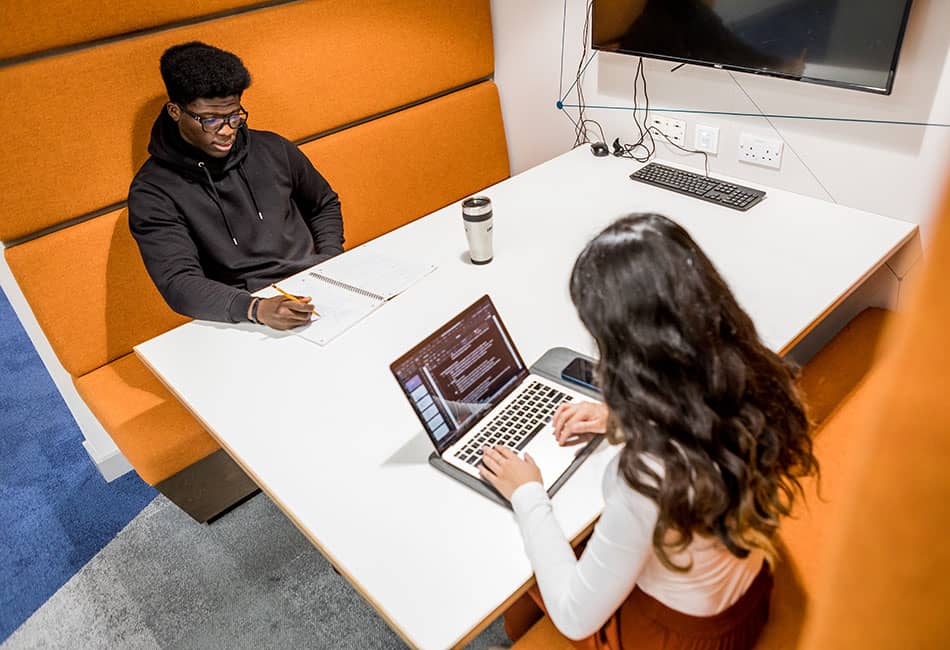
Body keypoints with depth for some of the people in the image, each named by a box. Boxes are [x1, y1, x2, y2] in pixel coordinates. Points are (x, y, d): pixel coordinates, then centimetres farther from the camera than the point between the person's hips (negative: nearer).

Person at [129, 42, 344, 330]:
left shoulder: (273, 149, 10)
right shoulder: (152, 192, -3)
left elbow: (325, 204, 24)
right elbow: (178, 284, -13)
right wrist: (257, 308, -32)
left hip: (316, 287, 5)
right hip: (243, 315, -4)